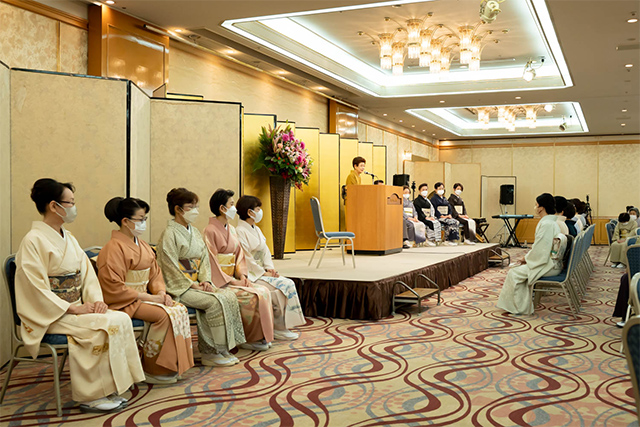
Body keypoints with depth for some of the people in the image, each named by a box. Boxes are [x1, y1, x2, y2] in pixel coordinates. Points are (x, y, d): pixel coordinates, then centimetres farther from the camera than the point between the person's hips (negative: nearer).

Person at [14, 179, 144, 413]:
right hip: (51, 314, -8)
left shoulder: (69, 239, 13)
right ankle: (91, 396, -13)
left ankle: (109, 389, -8)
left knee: (122, 319, -13)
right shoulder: (33, 241, -13)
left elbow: (87, 273, 12)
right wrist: (73, 309, -20)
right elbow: (36, 289, -18)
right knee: (105, 325, -26)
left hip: (76, 308, 8)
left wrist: (96, 300, -6)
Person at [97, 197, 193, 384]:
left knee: (180, 310, -11)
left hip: (143, 296, 9)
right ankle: (152, 370, -13)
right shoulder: (114, 248, -14)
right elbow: (114, 287, -19)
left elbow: (155, 273, 19)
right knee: (164, 315, -26)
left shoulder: (142, 245, 14)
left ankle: (174, 364, -6)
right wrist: (149, 297, -18)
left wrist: (161, 292, -2)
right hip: (123, 302, -8)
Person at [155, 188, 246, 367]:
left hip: (196, 283, 8)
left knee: (229, 295, -15)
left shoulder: (195, 232, 16)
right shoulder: (169, 234, -9)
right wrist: (192, 285, -16)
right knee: (216, 301, -26)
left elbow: (204, 258, 15)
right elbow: (171, 267, -14)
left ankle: (224, 348, -11)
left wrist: (205, 280, -2)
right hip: (179, 287, -7)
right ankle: (211, 352, -15)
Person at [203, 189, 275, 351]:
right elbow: (212, 262, -16)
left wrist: (242, 275, 1)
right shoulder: (210, 231, -12)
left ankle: (261, 336, -3)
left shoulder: (231, 229, 15)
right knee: (253, 296, -21)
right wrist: (231, 281, -16)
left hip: (233, 278, 8)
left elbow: (239, 254, 17)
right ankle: (250, 339, -6)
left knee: (264, 291, -8)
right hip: (220, 282, -8)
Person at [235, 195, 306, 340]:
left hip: (262, 271, 9)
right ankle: (278, 329, -8)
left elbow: (265, 251, 15)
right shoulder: (240, 232, -13)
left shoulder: (256, 229, 17)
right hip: (251, 275, -8)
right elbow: (246, 259, -16)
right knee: (281, 288, -21)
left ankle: (284, 326, -8)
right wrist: (264, 273, -15)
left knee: (289, 284, -11)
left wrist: (270, 268, -2)